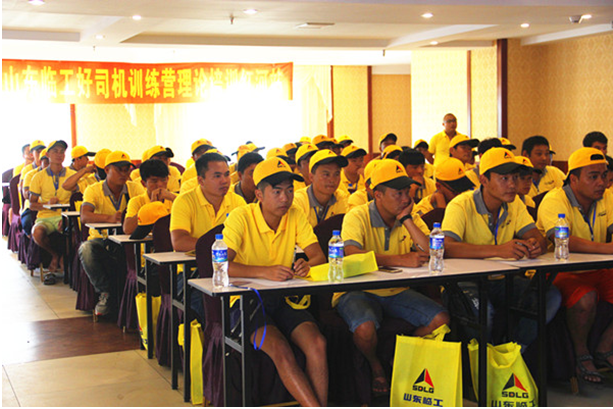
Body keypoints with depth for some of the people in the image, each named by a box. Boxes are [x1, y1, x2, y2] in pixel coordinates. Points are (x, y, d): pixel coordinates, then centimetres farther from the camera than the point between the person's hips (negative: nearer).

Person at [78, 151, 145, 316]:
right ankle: (105, 293, -16)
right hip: (101, 239, -1)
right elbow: (84, 216, -20)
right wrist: (109, 218, -37)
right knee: (86, 249, -33)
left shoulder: (135, 188, 4)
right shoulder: (94, 190, -3)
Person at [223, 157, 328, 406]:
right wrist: (265, 271, -37)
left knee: (317, 343, -23)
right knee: (280, 350, -30)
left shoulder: (295, 216, 4)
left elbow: (319, 256, 0)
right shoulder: (241, 218, -11)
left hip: (282, 300, 4)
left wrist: (307, 265, -26)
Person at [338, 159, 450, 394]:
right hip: (359, 292, -5)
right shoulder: (358, 217, -12)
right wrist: (401, 260, -37)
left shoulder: (412, 219, 4)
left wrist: (406, 219, -15)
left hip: (396, 292, 5)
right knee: (365, 327, -34)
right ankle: (375, 366, 2)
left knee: (441, 319, -12)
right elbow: (352, 255, -31)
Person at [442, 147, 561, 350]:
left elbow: (540, 239, 0)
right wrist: (498, 250, -40)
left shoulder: (515, 204, 7)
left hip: (501, 281, 6)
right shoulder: (461, 206, -14)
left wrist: (535, 246, -27)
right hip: (466, 284, -6)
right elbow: (447, 247, -31)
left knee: (551, 295, -14)